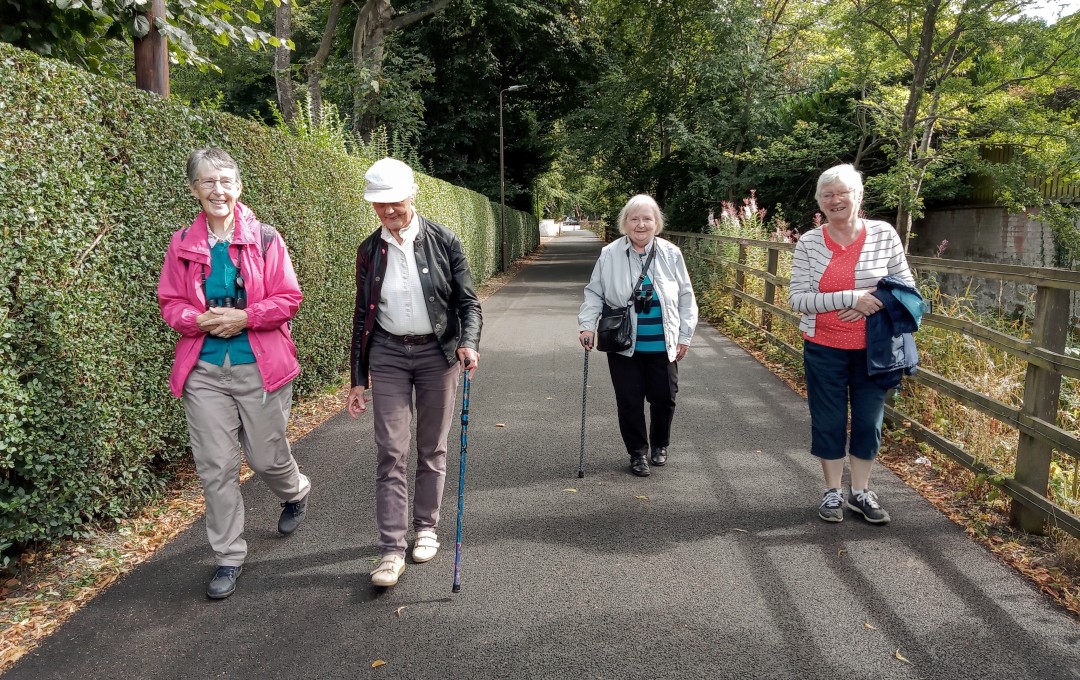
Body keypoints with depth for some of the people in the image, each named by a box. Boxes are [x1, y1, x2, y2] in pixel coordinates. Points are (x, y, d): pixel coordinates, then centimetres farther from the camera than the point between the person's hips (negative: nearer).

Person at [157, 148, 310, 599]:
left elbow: (288, 300, -5)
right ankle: (228, 558, 18)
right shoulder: (182, 245, 5)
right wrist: (202, 320, -13)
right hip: (204, 370, 2)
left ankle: (296, 492, 45)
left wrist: (243, 316, -18)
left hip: (260, 366, -2)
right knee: (216, 467, 3)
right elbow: (170, 304, 7)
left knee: (267, 456, 9)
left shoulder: (265, 239, -3)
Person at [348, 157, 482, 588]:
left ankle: (426, 528, 28)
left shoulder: (444, 241, -3)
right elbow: (362, 317, 8)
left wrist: (469, 343, -21)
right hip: (388, 354, 1)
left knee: (432, 448, 10)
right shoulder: (369, 251, 4)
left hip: (437, 353, -1)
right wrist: (357, 379, 8)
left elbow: (467, 301, -1)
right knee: (391, 453, -3)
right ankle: (392, 549, 2)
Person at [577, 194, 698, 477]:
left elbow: (685, 297, 5)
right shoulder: (609, 255, -6)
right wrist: (587, 325, -11)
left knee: (664, 398, 9)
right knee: (629, 401, 4)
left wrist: (685, 336, 3)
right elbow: (594, 294, 2)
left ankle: (660, 445, 35)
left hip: (662, 347, 1)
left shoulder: (671, 254, -2)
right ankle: (638, 453, 23)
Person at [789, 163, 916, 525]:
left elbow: (906, 286, 2)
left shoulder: (884, 235, -4)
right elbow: (798, 299, -11)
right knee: (828, 422, 9)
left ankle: (860, 492, 28)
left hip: (872, 348, 1)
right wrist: (850, 298, -22)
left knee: (868, 421, 11)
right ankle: (833, 492, 26)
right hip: (824, 349, -1)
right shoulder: (808, 242, -6)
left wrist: (871, 307, -16)